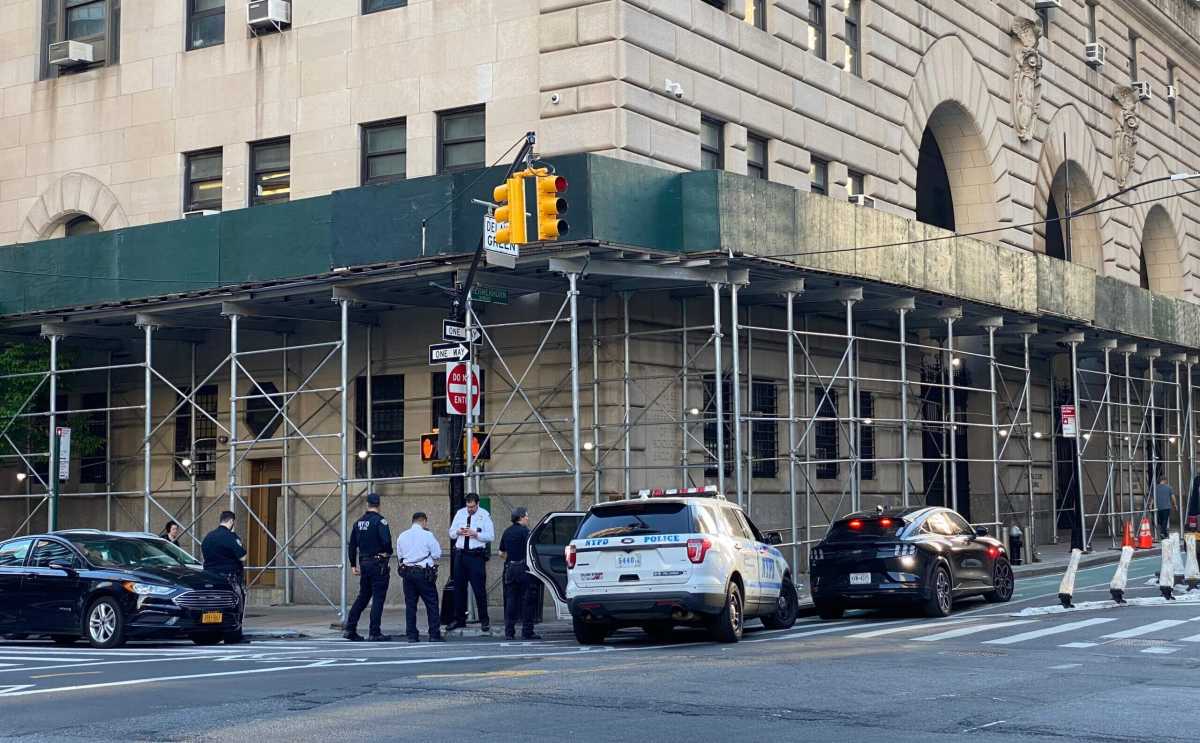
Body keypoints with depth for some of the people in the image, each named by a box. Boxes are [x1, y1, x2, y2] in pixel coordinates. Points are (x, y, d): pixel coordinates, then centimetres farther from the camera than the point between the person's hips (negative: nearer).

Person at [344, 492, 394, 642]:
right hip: (378, 564, -7)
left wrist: (353, 565, 19)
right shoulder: (380, 521, -11)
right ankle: (375, 633, -3)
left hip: (364, 564, 7)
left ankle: (350, 629, 12)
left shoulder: (358, 523, 10)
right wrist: (388, 553, -3)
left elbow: (352, 545, 13)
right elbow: (386, 541, -23)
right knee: (378, 598, -2)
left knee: (363, 596, 16)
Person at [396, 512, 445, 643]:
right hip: (424, 573, -5)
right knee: (432, 604, 1)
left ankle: (411, 635, 6)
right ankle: (434, 634, -1)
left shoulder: (402, 536, 8)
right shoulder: (427, 535, -6)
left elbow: (399, 556, 13)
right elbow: (437, 554, -6)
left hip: (407, 572, 5)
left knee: (410, 604, 8)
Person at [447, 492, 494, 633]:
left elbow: (491, 536, -6)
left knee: (479, 589, -4)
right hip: (460, 554, 4)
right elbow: (451, 533, 14)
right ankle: (459, 620, 18)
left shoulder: (484, 515, -3)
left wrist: (475, 534, -18)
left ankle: (484, 621, 4)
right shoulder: (460, 513, 10)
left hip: (476, 556, -4)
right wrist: (458, 532, -8)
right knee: (459, 588, 9)